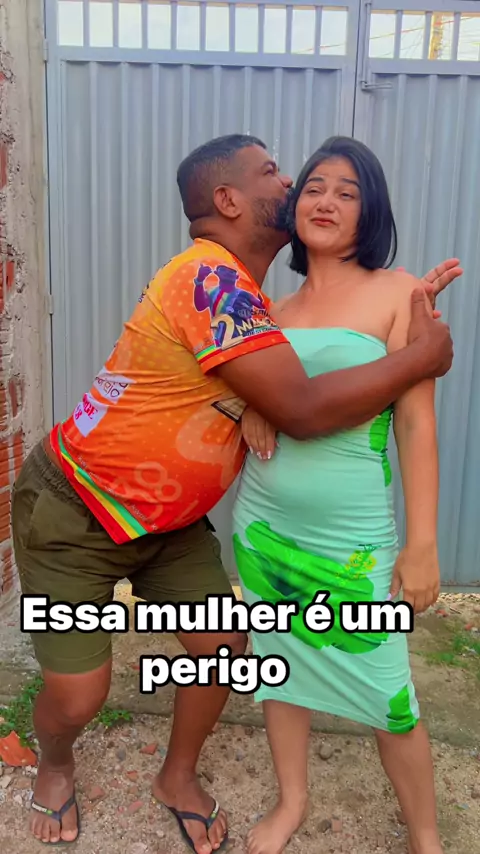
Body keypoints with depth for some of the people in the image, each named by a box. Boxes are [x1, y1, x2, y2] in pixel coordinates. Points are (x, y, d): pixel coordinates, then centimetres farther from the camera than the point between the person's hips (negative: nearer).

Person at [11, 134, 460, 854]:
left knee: (222, 647, 6)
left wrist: (405, 309, 0)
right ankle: (54, 766, 38)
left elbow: (327, 360, 8)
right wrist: (420, 357, -21)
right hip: (73, 514, -8)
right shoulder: (210, 279, -28)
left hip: (168, 520, 9)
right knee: (78, 694, 0)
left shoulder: (253, 301, 5)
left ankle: (179, 777, 35)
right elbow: (302, 410, -32)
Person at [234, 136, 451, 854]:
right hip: (263, 525, 5)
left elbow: (415, 420, -9)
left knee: (385, 691, 6)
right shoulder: (275, 309, 8)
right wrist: (250, 404, -7)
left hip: (354, 539, -4)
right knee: (279, 662, 17)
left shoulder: (397, 292, -5)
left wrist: (422, 542, -13)